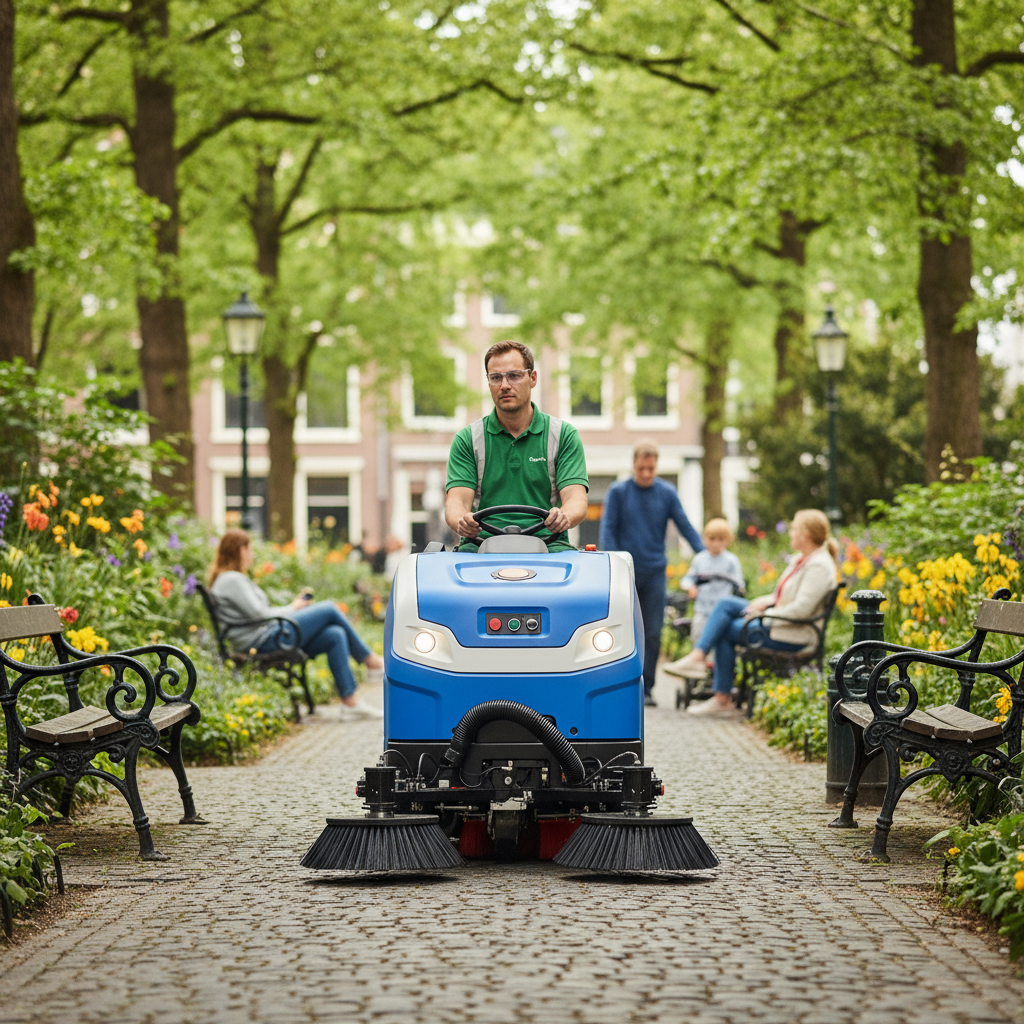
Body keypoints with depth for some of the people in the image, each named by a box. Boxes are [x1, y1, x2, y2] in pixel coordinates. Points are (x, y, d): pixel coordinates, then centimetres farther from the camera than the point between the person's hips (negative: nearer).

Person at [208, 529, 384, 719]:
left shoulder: (234, 579, 24)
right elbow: (257, 613, -16)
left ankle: (350, 701, -8)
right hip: (262, 641, -11)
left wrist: (294, 606, 11)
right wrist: (291, 609, -1)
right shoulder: (231, 580, -10)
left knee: (335, 636, -5)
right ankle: (371, 660, 2)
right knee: (329, 609, -10)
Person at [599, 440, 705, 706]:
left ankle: (645, 689, 6)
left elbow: (686, 527, 4)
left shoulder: (667, 493, 7)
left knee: (653, 634, 0)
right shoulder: (618, 492, 2)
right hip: (626, 572, -1)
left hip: (654, 573, 2)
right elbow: (608, 530, -1)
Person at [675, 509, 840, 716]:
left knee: (724, 631, -5)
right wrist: (766, 601, 7)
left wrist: (765, 615, -19)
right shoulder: (801, 559, 12)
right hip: (777, 619, 10)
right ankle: (697, 656, -6)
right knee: (726, 604, 3)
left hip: (791, 637, -10)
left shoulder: (819, 566, -20)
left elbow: (801, 609, -26)